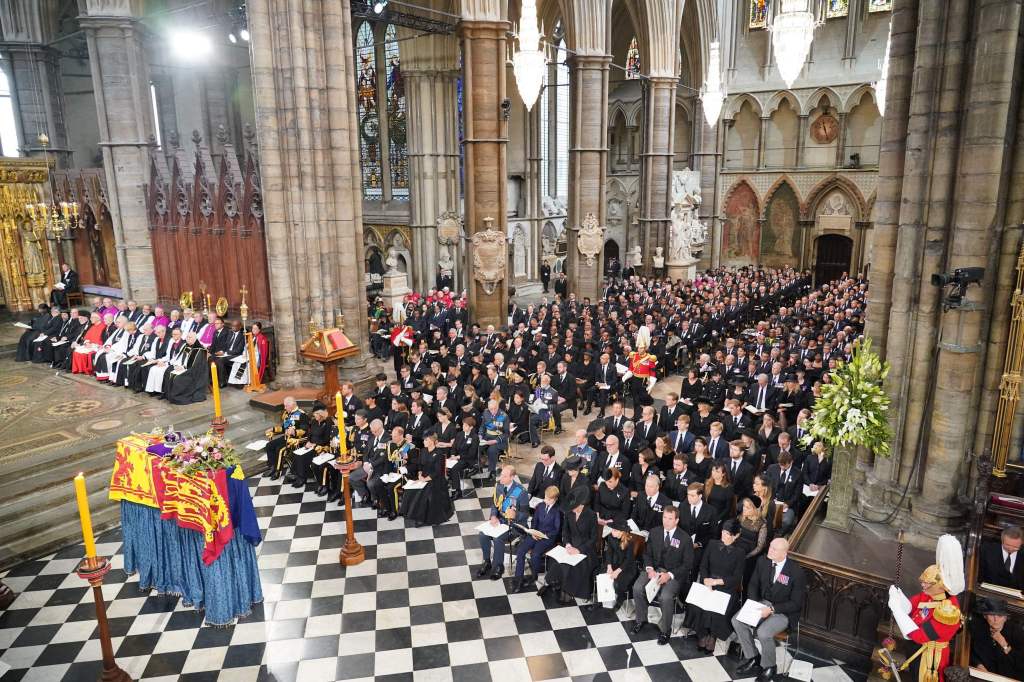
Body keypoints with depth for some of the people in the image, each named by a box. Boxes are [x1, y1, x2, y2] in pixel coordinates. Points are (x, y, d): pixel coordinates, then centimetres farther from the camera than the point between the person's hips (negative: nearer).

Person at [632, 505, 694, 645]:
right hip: (655, 568, 4)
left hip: (674, 573, -4)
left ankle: (665, 630, -5)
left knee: (666, 596, -30)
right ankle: (641, 619, 5)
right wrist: (649, 569, -12)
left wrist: (669, 575, -19)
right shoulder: (654, 532, 1)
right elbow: (647, 553, 8)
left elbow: (687, 564, -7)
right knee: (637, 588, -20)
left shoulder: (685, 539, -11)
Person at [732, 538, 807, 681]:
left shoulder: (796, 572, -20)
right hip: (762, 603, 6)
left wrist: (772, 609, -24)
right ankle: (752, 658, 5)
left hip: (783, 612, -6)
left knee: (763, 633, -29)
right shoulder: (762, 561, -5)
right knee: (737, 620, -13)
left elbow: (796, 603, -15)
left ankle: (768, 667, 0)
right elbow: (753, 584, 8)